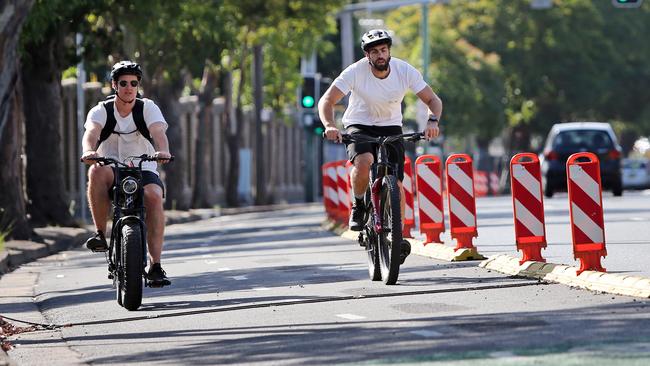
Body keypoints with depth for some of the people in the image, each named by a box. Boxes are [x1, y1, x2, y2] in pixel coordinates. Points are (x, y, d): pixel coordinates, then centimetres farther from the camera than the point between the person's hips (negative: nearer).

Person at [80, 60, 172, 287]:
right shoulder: (101, 111, -1)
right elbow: (92, 132, -22)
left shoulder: (147, 108, 0)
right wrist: (89, 151, -46)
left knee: (154, 196, -32)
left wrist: (163, 150, -43)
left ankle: (155, 266, -30)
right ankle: (100, 234, -27)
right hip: (112, 168, 0)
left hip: (143, 169, 0)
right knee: (97, 171, -35)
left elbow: (158, 131, -20)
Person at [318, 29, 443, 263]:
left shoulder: (405, 71, -16)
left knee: (396, 183, -12)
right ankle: (358, 206, -7)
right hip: (359, 126, -2)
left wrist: (433, 121, -32)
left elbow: (432, 100, -11)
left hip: (391, 127, 2)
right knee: (363, 161, -33)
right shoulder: (355, 72, -21)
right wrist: (329, 126, -40)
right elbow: (327, 101, -21)